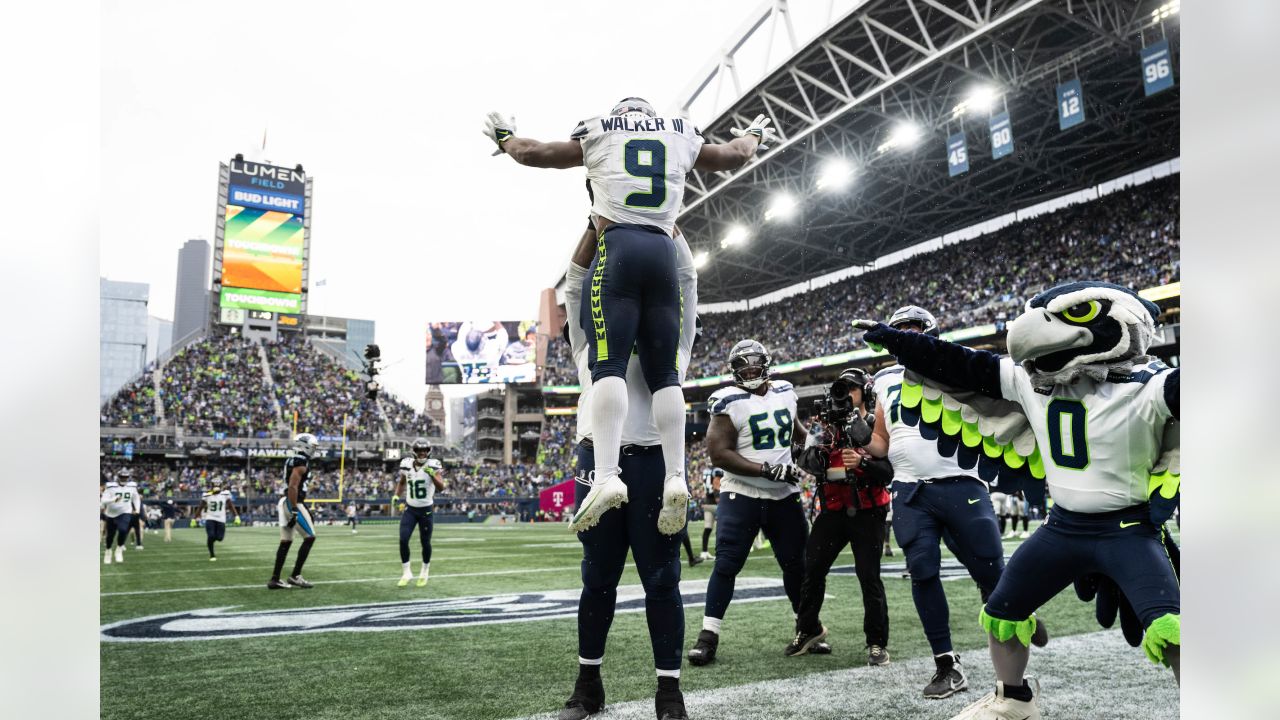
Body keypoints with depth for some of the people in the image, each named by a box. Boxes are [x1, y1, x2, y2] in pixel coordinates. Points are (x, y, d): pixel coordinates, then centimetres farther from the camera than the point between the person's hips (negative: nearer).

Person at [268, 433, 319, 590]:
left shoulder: (291, 461, 16)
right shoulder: (301, 463, -14)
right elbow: (292, 486, -23)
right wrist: (294, 511, -24)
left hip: (285, 502, 9)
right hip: (294, 503, -9)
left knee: (286, 542, 10)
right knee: (310, 537, -1)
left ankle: (275, 579, 10)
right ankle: (295, 575, 0)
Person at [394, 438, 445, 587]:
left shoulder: (432, 466, -13)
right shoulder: (407, 465, -4)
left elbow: (441, 487, -24)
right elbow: (401, 482, 16)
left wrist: (432, 474, -40)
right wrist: (396, 495, -1)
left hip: (426, 510, -2)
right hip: (410, 509, 2)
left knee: (425, 542, 6)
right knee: (403, 540, -10)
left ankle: (425, 571, 29)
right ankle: (406, 572, 6)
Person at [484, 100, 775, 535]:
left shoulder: (599, 132, 16)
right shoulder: (682, 135, 23)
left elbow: (532, 153, 23)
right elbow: (733, 156, 40)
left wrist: (504, 136, 44)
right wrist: (753, 136, 62)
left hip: (616, 249, -3)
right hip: (664, 253, 3)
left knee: (609, 366, -11)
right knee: (664, 373, 2)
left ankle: (607, 475, -26)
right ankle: (675, 478, -8)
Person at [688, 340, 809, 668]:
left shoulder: (785, 393, 7)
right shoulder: (730, 402, -11)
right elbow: (719, 454, -18)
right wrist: (767, 470, -23)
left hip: (784, 496, 5)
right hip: (742, 496, -5)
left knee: (796, 563, 11)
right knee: (727, 563, -7)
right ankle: (708, 635, -1)